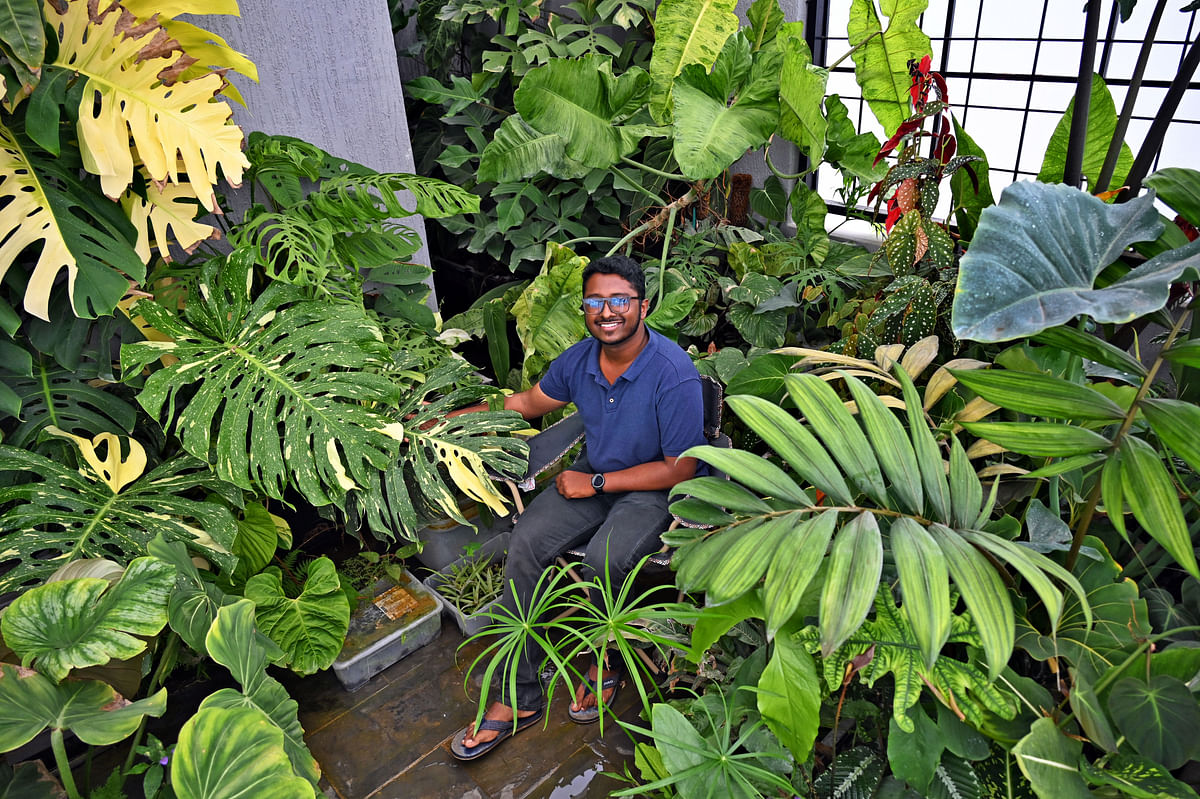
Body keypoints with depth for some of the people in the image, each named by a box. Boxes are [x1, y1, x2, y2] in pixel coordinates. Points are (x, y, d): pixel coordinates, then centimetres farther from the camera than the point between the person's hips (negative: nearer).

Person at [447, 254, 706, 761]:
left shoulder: (673, 374, -25)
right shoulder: (580, 359, -6)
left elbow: (679, 468, -20)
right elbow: (528, 403, 12)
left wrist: (596, 483, -17)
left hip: (654, 488, -5)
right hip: (594, 474, 6)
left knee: (604, 558, -31)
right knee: (526, 539, -16)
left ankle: (605, 662, 4)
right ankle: (518, 696, -5)